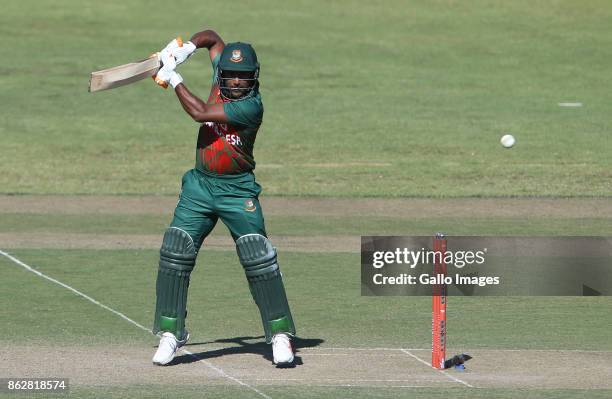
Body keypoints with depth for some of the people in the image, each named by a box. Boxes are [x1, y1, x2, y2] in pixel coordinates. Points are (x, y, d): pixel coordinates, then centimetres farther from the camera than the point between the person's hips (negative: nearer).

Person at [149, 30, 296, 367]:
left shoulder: (251, 106, -20)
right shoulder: (222, 77, 0)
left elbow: (200, 112, -25)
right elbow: (212, 38, 17)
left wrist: (174, 79, -16)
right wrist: (183, 49, 0)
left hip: (237, 190, -6)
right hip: (200, 185, 6)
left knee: (259, 260, -10)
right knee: (175, 254, -6)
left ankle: (280, 335, -1)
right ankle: (170, 333, 0)